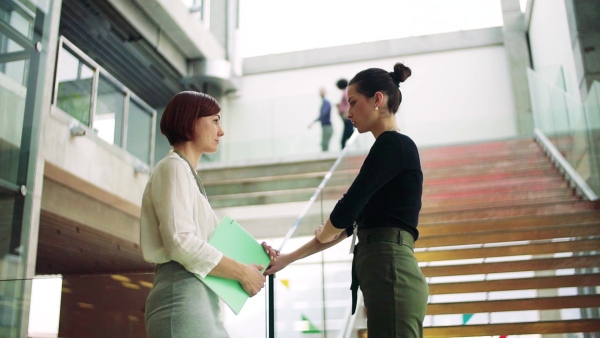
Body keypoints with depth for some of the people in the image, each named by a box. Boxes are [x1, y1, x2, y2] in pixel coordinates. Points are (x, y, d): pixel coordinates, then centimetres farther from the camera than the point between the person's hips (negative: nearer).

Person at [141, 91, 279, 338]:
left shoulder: (187, 173, 24)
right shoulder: (174, 167, -4)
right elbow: (181, 243, -17)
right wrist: (242, 272, -10)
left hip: (200, 300, 10)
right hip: (182, 296, -9)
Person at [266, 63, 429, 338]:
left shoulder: (393, 144, -7)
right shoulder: (388, 149, 22)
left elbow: (350, 205, -12)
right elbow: (349, 224, 23)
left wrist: (322, 234, 12)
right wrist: (287, 259, 23)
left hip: (390, 274, -9)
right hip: (386, 275, 9)